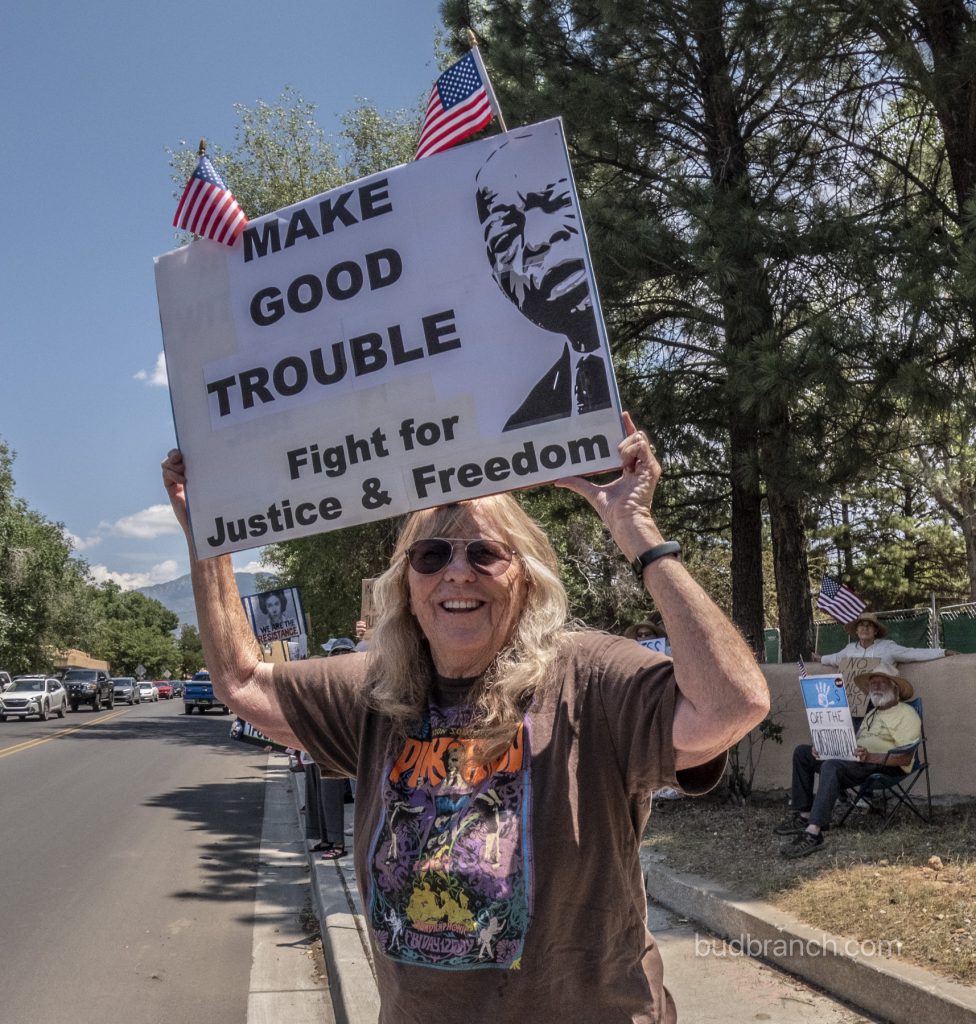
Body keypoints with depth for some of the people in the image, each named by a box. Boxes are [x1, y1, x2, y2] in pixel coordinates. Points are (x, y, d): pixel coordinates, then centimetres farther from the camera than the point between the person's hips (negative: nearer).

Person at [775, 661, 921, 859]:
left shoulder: (906, 714, 0)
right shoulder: (872, 714, 29)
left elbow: (905, 757, -14)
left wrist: (870, 757, -26)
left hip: (884, 768, -10)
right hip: (856, 761, 10)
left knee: (831, 766, -36)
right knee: (803, 751, 3)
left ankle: (813, 832, -45)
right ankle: (803, 815, -5)